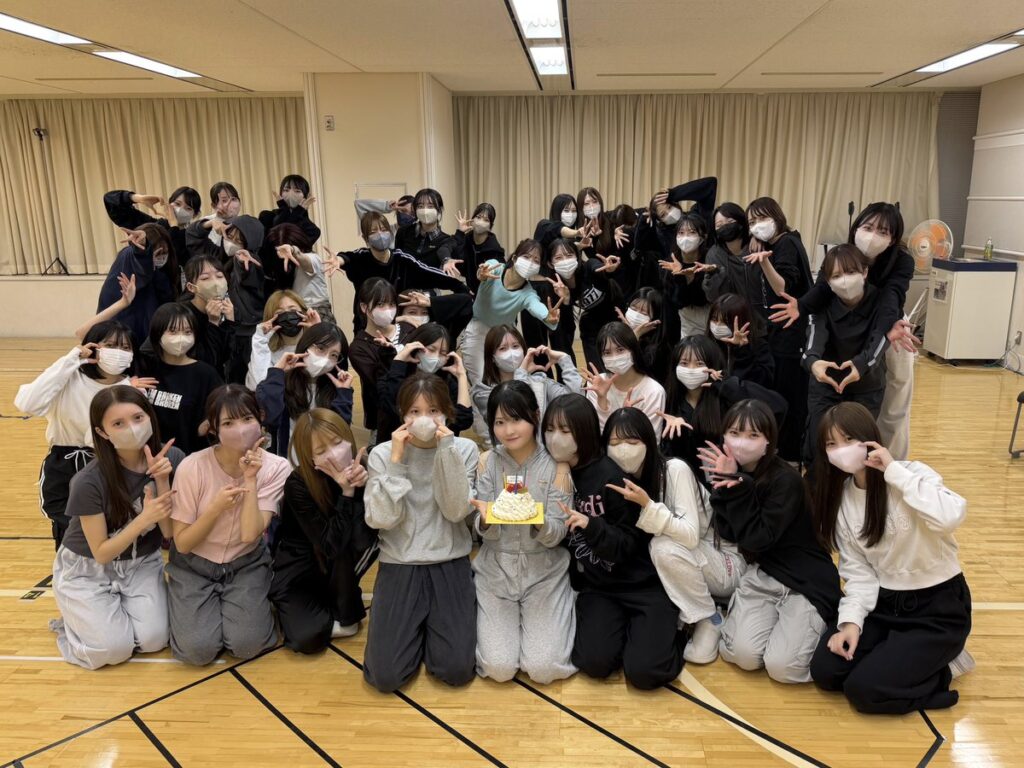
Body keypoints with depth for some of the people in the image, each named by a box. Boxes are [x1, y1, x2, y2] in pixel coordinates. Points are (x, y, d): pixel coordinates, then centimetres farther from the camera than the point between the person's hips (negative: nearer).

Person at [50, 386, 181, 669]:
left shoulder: (171, 459, -17)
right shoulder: (89, 481, -26)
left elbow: (170, 531, -16)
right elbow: (101, 553, -18)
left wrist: (162, 481, -30)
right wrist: (144, 518, -32)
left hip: (142, 563, 3)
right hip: (88, 568, -3)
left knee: (154, 640, -14)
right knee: (114, 649, -16)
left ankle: (121, 611, 18)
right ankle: (76, 619, 16)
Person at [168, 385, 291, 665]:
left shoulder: (276, 468, -18)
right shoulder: (191, 467, -20)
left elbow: (250, 534, -25)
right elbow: (182, 544, -14)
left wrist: (251, 479, -31)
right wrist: (215, 508, -29)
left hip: (247, 564, 0)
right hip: (194, 565, 0)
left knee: (247, 644, -17)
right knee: (198, 649, -15)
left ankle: (254, 602, 15)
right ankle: (186, 604, 16)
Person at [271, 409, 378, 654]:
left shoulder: (360, 468, -15)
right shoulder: (297, 485, -25)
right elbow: (331, 545, -30)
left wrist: (364, 485, -33)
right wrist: (347, 492, -37)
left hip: (340, 567, 3)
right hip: (299, 568, -3)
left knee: (359, 531, -30)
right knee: (306, 637, -26)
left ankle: (346, 610, -9)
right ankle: (334, 620, 8)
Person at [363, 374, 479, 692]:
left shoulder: (465, 449, -4)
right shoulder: (382, 453, -5)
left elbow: (456, 511, -15)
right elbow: (381, 519, -14)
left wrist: (447, 451, -22)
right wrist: (396, 461, -21)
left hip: (450, 564, 0)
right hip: (398, 565, 0)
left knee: (457, 670, -11)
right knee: (385, 676, -10)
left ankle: (433, 626, 21)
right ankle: (413, 627, 22)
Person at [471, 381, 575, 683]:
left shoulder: (556, 465, -8)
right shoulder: (488, 461, -4)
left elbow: (556, 535, -10)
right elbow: (486, 533, -6)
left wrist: (539, 522, -33)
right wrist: (485, 520, -30)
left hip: (544, 573, -1)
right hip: (496, 571, 1)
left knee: (543, 669, -12)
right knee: (499, 669, -10)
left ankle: (555, 621, 19)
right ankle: (489, 621, 21)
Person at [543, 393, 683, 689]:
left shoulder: (610, 476, -17)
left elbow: (628, 545, -17)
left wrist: (591, 526, -33)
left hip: (643, 584, -4)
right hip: (596, 586, 4)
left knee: (644, 672, -15)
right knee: (595, 662, -17)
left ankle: (666, 629, 16)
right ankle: (621, 624, 14)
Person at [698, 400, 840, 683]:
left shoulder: (786, 480, -18)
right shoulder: (731, 474, 0)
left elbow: (757, 539, -21)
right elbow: (729, 533, -8)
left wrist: (738, 487, -27)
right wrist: (726, 487, -20)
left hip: (807, 580, -4)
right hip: (762, 574, 4)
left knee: (781, 666, -18)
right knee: (743, 655, -18)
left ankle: (820, 621, 11)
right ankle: (775, 616, 14)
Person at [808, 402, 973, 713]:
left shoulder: (913, 474, -17)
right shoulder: (840, 499, -1)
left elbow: (951, 517, -39)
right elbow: (857, 570, -1)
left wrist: (894, 471, -30)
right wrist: (851, 620, -16)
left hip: (938, 607, -5)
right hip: (883, 603, 6)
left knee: (864, 689, -17)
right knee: (825, 671, -9)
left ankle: (940, 665, 8)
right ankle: (896, 653, 12)